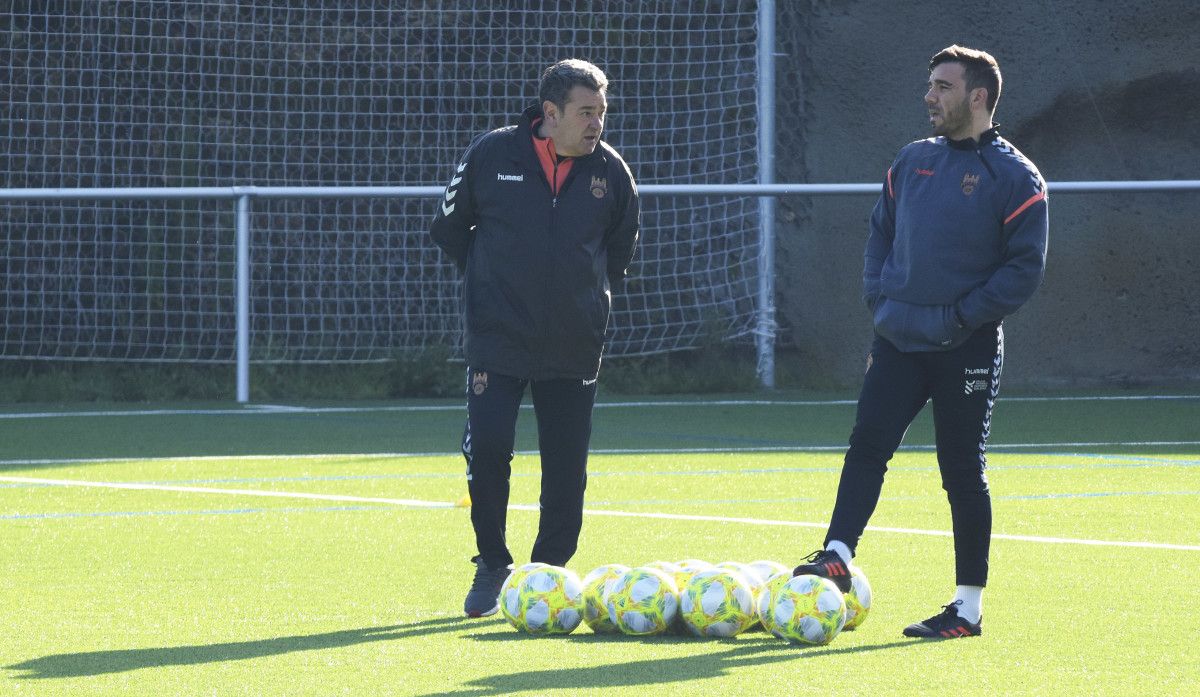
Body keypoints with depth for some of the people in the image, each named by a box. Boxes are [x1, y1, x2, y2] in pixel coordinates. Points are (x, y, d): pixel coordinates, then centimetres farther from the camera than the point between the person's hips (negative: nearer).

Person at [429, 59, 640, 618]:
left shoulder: (611, 171, 0)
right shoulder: (491, 155, -6)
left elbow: (622, 249, 19)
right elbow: (448, 227, 10)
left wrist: (593, 292, 12)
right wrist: (487, 281, 10)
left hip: (575, 344, 2)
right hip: (498, 338, -2)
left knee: (566, 471, 2)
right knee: (487, 448, -13)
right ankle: (492, 565, 6)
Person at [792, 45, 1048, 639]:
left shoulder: (1013, 177, -6)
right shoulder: (912, 161, 11)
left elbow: (1025, 267, -10)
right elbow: (880, 233, 19)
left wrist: (962, 315, -14)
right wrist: (879, 297, 5)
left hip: (966, 352, -5)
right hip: (898, 343, 5)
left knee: (962, 472, 0)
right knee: (867, 445, -9)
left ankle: (969, 607, 6)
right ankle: (837, 557, -12)